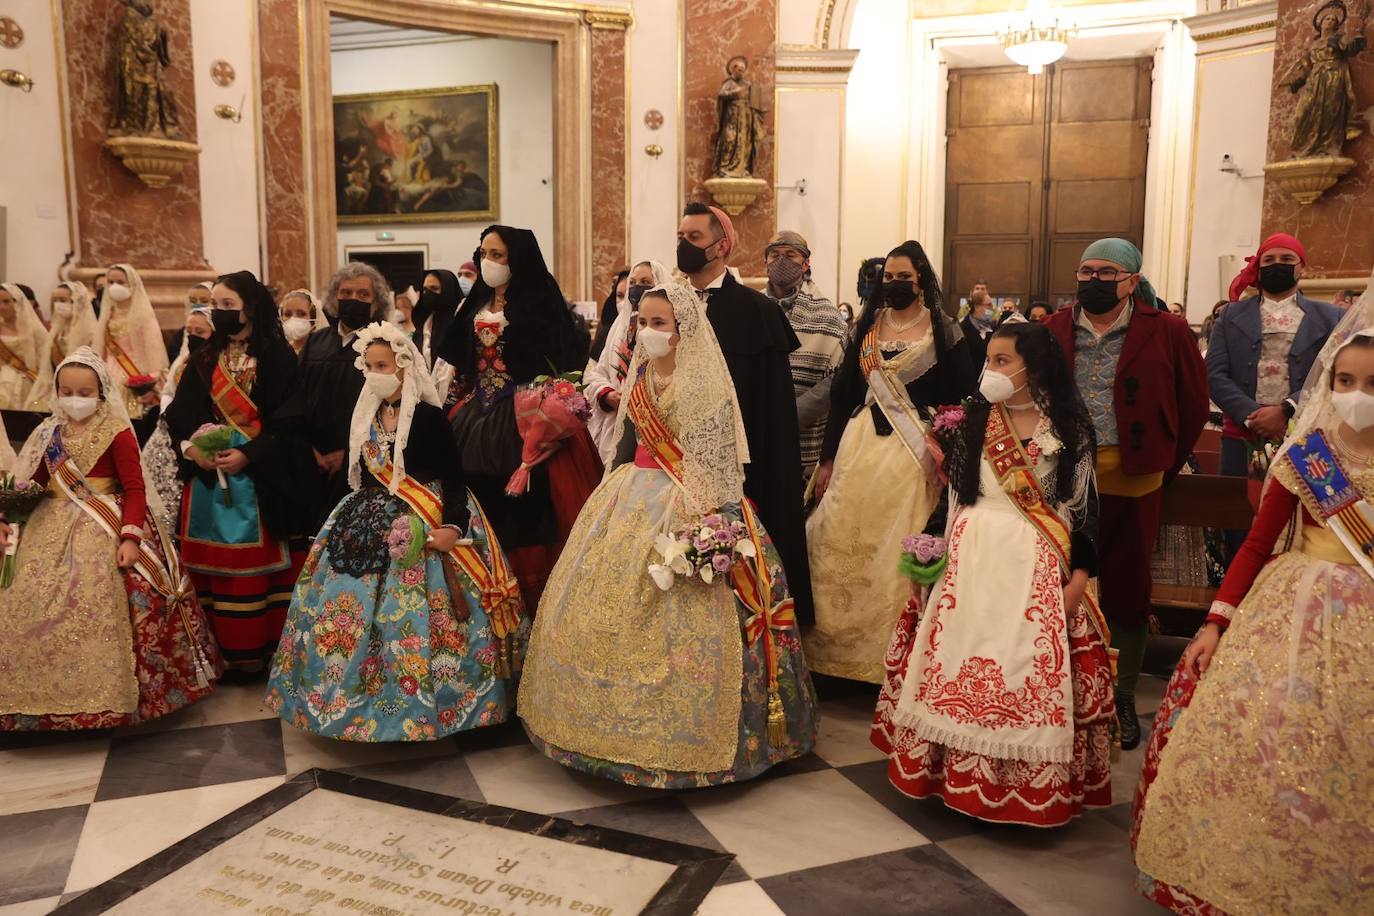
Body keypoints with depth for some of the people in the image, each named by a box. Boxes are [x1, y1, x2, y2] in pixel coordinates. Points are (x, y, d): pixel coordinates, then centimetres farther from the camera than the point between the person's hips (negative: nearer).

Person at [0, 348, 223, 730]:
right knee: (34, 610, 6)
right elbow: (32, 484, 15)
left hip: (105, 532, -6)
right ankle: (44, 695, 23)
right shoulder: (48, 433, 8)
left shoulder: (117, 434, -9)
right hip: (51, 531, 6)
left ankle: (110, 695, 6)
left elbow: (135, 489, -12)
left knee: (99, 610, -9)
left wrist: (130, 537, -21)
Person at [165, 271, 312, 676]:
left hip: (258, 476, -5)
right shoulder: (205, 359, 12)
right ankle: (218, 649, 15)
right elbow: (179, 414, 9)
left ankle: (255, 650, 9)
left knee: (253, 561, -1)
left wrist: (248, 455, -19)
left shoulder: (277, 356, -5)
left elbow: (289, 420, -10)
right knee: (212, 562, 6)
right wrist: (189, 445, -10)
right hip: (207, 473, 5)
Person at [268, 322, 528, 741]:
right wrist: (354, 520, 10)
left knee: (411, 614, -10)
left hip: (423, 528, -7)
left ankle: (421, 703, 6)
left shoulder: (429, 416, -10)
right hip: (368, 527, 7)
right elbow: (360, 475, 16)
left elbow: (453, 477, -12)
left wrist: (453, 525, -23)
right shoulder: (366, 418, 9)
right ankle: (354, 695, 22)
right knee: (348, 606, 6)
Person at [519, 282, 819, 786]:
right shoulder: (641, 376, 9)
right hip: (632, 496, 7)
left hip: (689, 505, -7)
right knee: (608, 609, 9)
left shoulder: (706, 383, -12)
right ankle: (620, 724, 25)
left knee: (680, 620, -7)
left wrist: (710, 526, -21)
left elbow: (721, 457, -14)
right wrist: (609, 494, 16)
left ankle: (682, 738, 9)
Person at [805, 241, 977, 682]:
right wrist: (827, 458, 6)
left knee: (900, 555, -2)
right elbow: (842, 394, 9)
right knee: (843, 548, 3)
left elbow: (964, 399, -3)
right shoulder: (867, 327, 10)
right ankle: (838, 646, 17)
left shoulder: (944, 331, 0)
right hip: (860, 446, 3)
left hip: (916, 453, -3)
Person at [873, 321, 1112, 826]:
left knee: (1035, 666, -2)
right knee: (962, 658, 2)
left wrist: (1080, 572, -5)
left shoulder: (1067, 427, 0)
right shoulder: (974, 420, 6)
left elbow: (1082, 505, 1)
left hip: (1037, 562, -2)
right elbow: (954, 490, 6)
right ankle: (959, 768, 17)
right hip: (973, 555, 2)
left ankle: (1031, 781, 13)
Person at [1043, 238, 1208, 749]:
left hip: (1131, 482, -2)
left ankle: (1122, 700, 21)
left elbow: (1193, 405, 5)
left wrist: (1164, 464, 6)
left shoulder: (1166, 334, -1)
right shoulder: (1053, 332, 5)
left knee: (1126, 591, 7)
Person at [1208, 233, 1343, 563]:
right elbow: (1215, 375, 1)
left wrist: (1286, 411, -15)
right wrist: (1252, 415, -14)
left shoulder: (1329, 318, 10)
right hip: (1242, 437, 1)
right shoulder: (1232, 316, 11)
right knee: (1240, 534, 5)